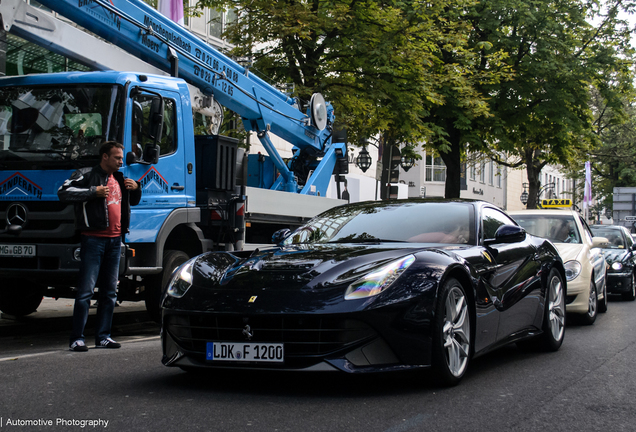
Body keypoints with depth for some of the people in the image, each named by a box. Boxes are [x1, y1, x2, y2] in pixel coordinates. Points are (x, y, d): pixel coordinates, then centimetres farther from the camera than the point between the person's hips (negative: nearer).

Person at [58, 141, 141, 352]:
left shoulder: (119, 179, 18)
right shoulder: (87, 174, -2)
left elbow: (133, 201, 30)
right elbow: (63, 192, -14)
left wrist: (136, 188, 9)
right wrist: (93, 192, -18)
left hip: (115, 240, 7)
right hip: (94, 238, -7)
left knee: (110, 291, 10)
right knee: (86, 290, -8)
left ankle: (103, 336, 17)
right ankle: (77, 338, -4)